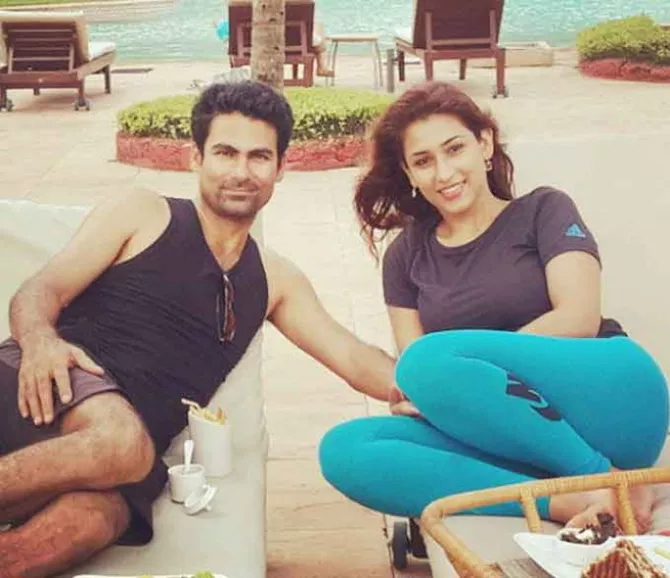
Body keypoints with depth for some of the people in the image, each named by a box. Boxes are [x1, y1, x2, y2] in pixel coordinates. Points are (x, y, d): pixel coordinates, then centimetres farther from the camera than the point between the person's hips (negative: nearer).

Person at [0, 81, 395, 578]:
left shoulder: (275, 279, 25)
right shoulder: (142, 213, 13)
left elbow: (355, 360, 19)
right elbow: (42, 291, 4)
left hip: (133, 449, 3)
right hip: (60, 386, -2)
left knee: (89, 522, -35)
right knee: (122, 439, -39)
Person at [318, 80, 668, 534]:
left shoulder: (544, 210, 9)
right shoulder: (406, 256, 18)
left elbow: (579, 319, -7)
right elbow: (408, 374, 8)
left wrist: (452, 371, -14)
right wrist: (425, 393, -17)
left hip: (607, 399, -4)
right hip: (503, 437, 4)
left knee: (432, 361, -29)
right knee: (343, 450, -22)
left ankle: (605, 479, -19)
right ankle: (566, 502, -31)